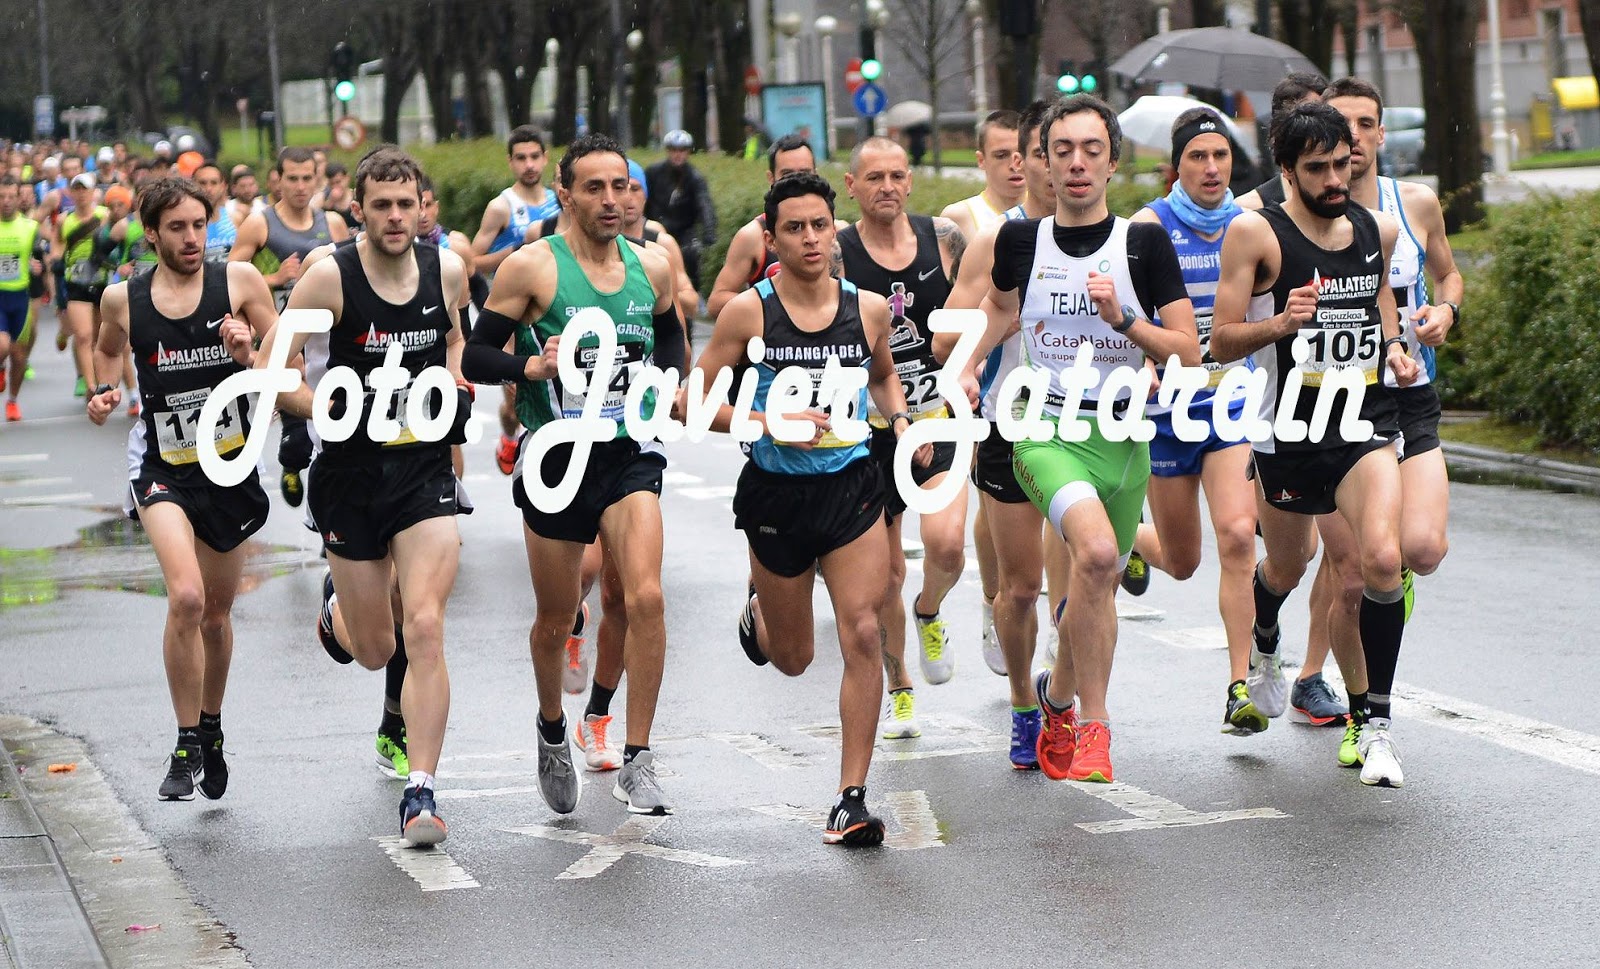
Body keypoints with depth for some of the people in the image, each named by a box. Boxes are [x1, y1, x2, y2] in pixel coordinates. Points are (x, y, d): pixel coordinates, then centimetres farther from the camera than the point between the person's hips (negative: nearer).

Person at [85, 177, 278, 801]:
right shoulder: (122, 299, -3)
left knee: (217, 611, 16)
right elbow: (108, 348, 19)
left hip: (230, 463, 2)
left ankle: (211, 729, 42)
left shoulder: (239, 282, -6)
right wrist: (103, 391, 0)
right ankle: (186, 748, -11)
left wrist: (250, 355, -19)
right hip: (162, 466, -2)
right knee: (185, 597, -23)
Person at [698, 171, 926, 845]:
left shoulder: (869, 309, 1)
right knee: (793, 659, 13)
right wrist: (769, 421, -19)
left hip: (852, 486, 1)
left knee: (862, 636, -13)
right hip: (777, 492, -1)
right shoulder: (747, 312, -8)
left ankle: (852, 798, -6)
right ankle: (758, 611, 52)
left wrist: (900, 419, 3)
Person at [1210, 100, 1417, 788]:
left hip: (1367, 423, 1)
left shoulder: (1377, 229, 4)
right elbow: (1221, 343, -10)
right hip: (1290, 429, -1)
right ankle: (1263, 644, 57)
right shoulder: (1255, 233, -9)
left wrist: (1393, 346, 7)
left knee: (1381, 559, -22)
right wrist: (1280, 324, -28)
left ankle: (1373, 722, -10)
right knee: (1284, 569, 19)